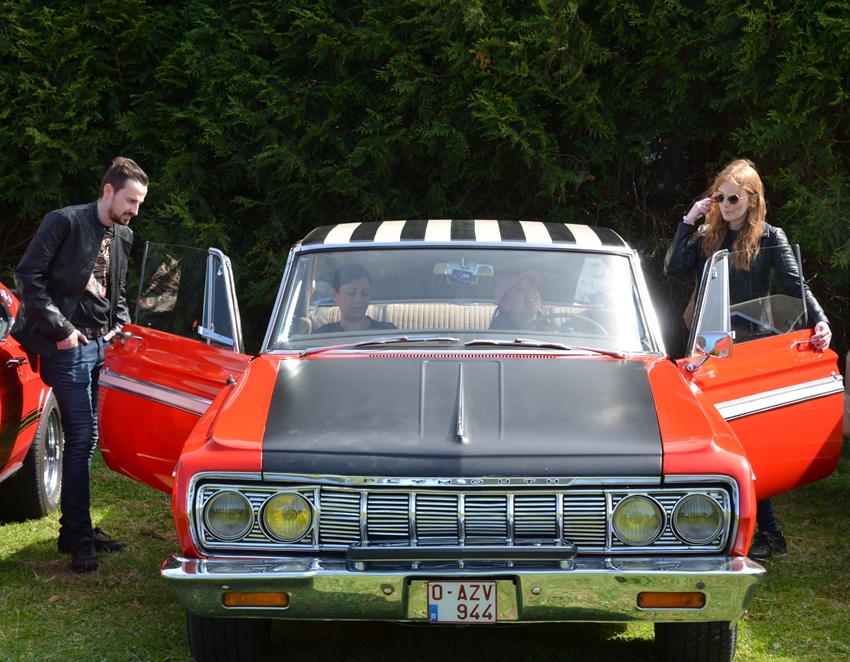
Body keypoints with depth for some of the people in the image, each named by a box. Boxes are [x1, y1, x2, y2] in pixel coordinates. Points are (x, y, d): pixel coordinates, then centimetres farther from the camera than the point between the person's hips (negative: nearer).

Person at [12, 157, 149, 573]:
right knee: (81, 436, -10)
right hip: (68, 347, -7)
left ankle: (76, 530, 17)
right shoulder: (64, 222, -9)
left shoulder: (123, 236, 14)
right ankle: (77, 536, -4)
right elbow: (28, 276, -12)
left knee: (86, 438, 10)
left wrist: (120, 327, 8)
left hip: (101, 346, 7)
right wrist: (61, 328, -14)